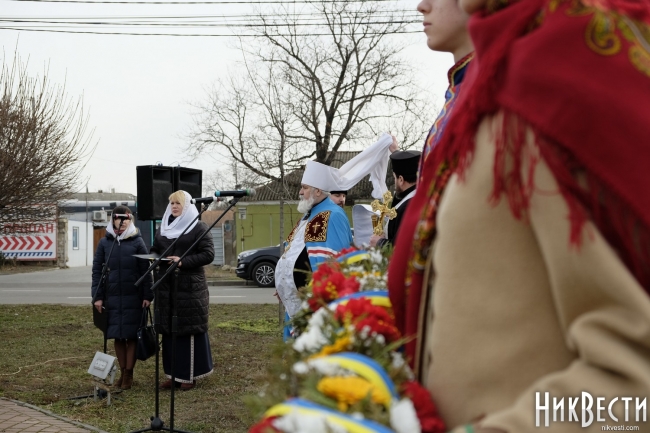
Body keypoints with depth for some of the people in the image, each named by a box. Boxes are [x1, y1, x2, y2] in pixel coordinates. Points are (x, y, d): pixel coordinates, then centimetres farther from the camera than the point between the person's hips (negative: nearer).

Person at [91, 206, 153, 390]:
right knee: (117, 335, 7)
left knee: (131, 335, 1)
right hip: (112, 297, 2)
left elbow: (145, 270, -1)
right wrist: (97, 296, -1)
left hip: (133, 297, -2)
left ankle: (129, 373, 10)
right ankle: (122, 372, 19)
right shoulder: (105, 242, 6)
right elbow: (97, 270, 6)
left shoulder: (137, 241, 1)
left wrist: (147, 295, -7)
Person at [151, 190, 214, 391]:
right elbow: (154, 251, 22)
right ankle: (173, 374, 18)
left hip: (190, 286, -6)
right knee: (169, 331, 8)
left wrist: (183, 262, -19)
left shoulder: (198, 227, -4)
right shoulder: (163, 228, 15)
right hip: (166, 286, 6)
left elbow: (208, 254, -10)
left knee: (190, 330, -2)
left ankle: (189, 375, 7)